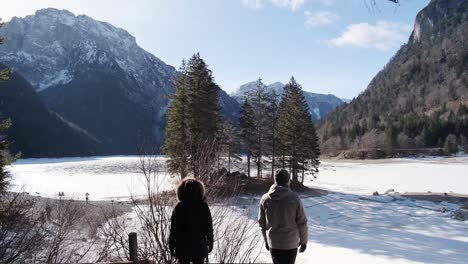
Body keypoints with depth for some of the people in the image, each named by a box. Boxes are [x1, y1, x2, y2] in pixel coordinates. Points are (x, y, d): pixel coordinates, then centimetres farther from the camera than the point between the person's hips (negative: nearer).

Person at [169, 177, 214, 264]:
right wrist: (210, 243, 9)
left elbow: (174, 229, -9)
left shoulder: (179, 208, -12)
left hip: (183, 247, -2)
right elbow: (209, 228, -2)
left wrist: (171, 246, 1)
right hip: (200, 247, 2)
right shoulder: (204, 207, -6)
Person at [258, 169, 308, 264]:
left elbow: (262, 222, 3)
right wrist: (303, 241, 6)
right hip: (291, 244, -3)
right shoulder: (294, 199, -15)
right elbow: (302, 223, -9)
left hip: (273, 243, 3)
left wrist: (266, 240, 17)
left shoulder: (265, 199, -6)